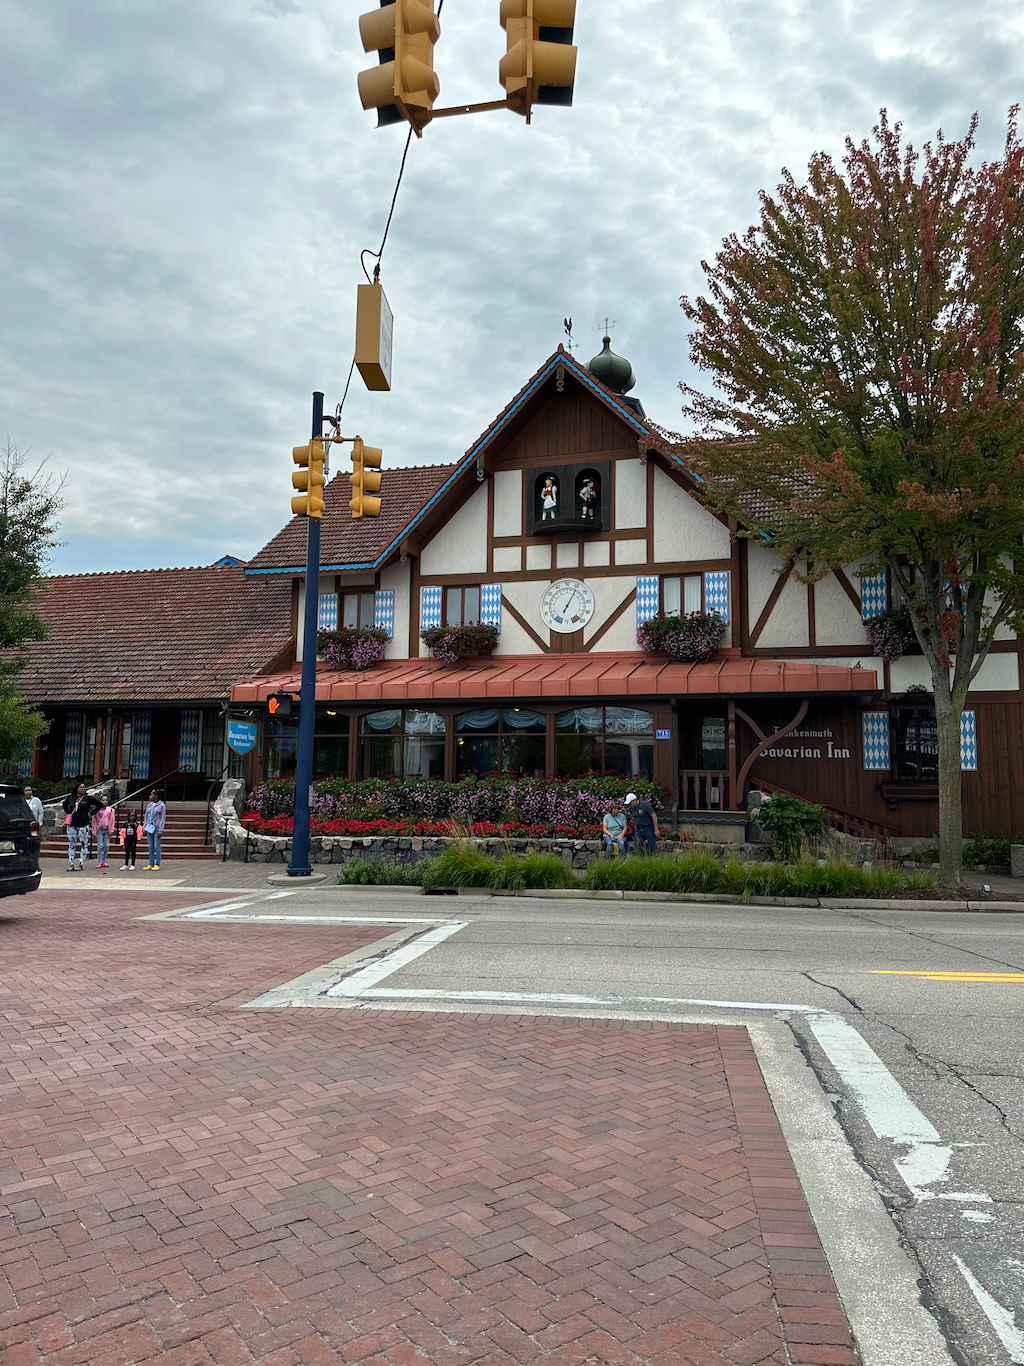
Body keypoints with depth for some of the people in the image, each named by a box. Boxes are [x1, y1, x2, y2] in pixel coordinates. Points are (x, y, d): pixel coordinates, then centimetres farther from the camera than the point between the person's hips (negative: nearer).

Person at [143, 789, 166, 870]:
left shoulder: (161, 806, -2)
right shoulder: (149, 806, 14)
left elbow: (163, 818, -5)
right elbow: (146, 817, 18)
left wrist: (160, 830, -10)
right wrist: (144, 828, 11)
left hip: (156, 828, -5)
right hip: (149, 828, 5)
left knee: (156, 846, -6)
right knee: (150, 847, 6)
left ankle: (157, 865, -3)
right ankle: (151, 864, 10)